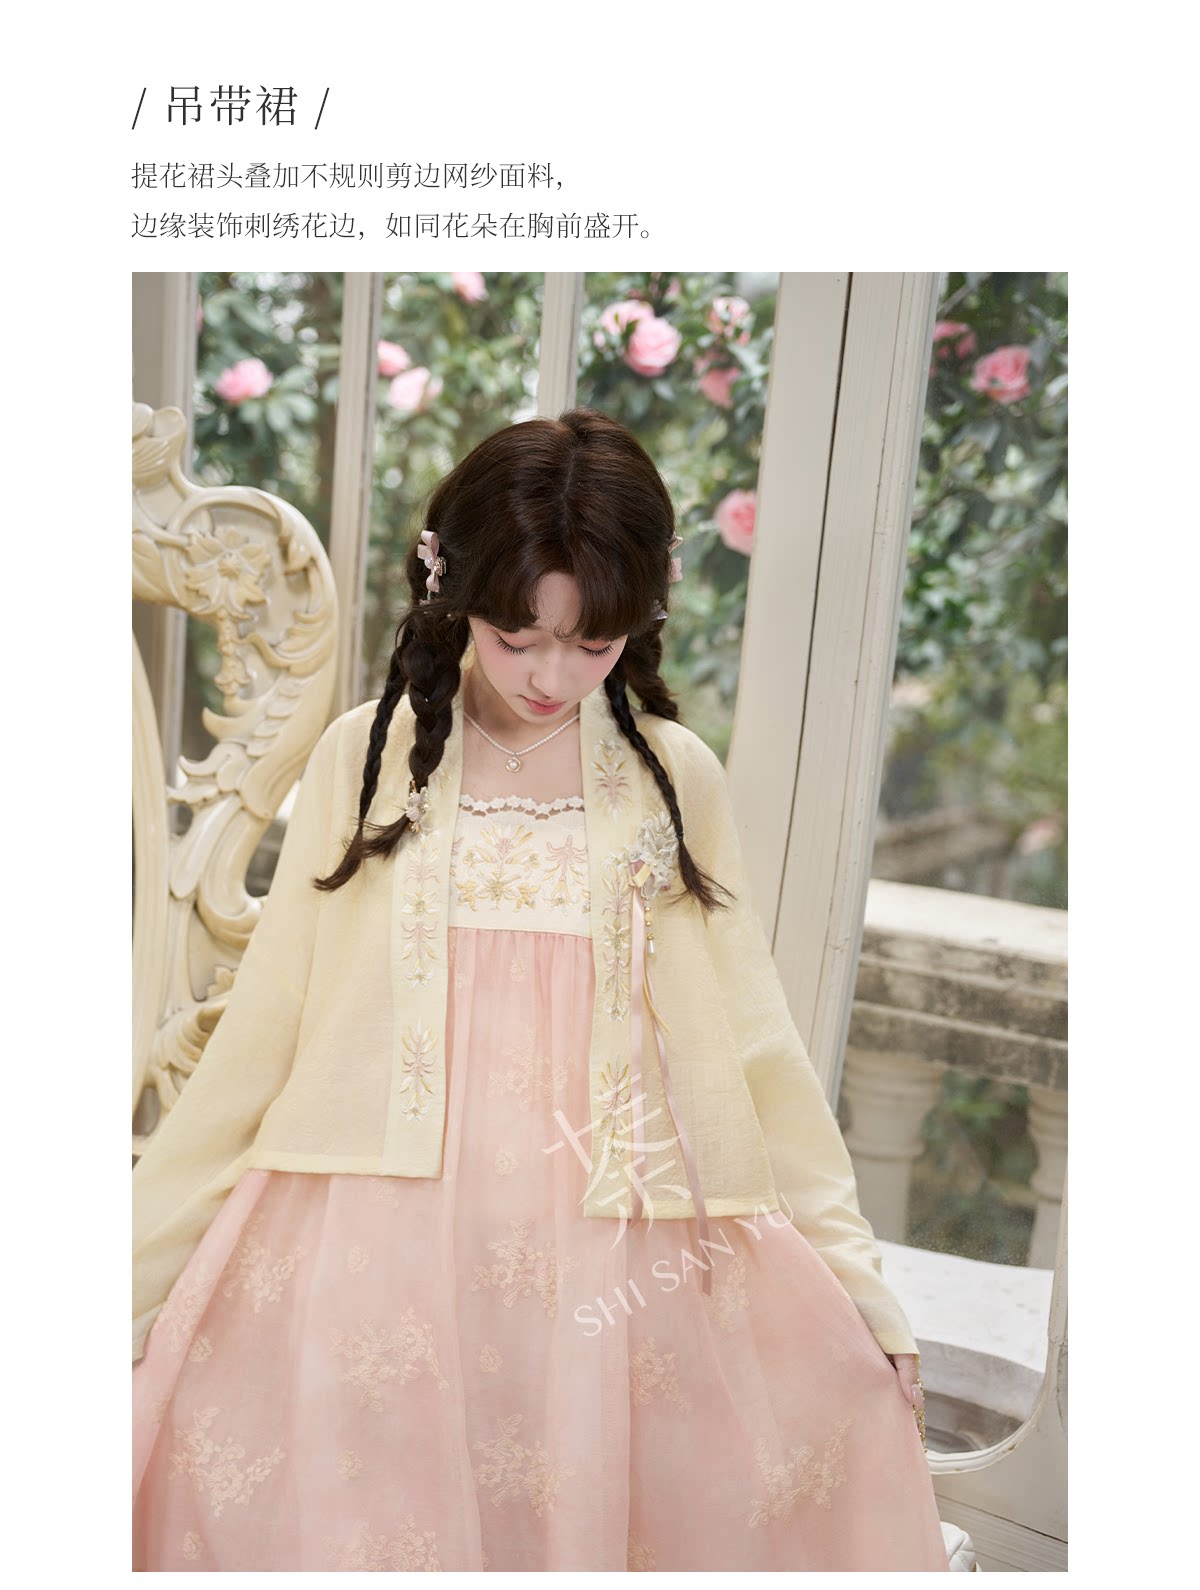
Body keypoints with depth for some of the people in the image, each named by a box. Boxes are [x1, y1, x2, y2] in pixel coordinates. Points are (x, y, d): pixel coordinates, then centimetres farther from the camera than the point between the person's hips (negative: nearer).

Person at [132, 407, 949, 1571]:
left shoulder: (674, 780, 2)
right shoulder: (367, 758, 0)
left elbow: (750, 1039, 6)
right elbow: (263, 1025, 5)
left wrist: (854, 1275, 5)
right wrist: (140, 1252, 7)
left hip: (610, 1242, 1)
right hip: (374, 1239, 0)